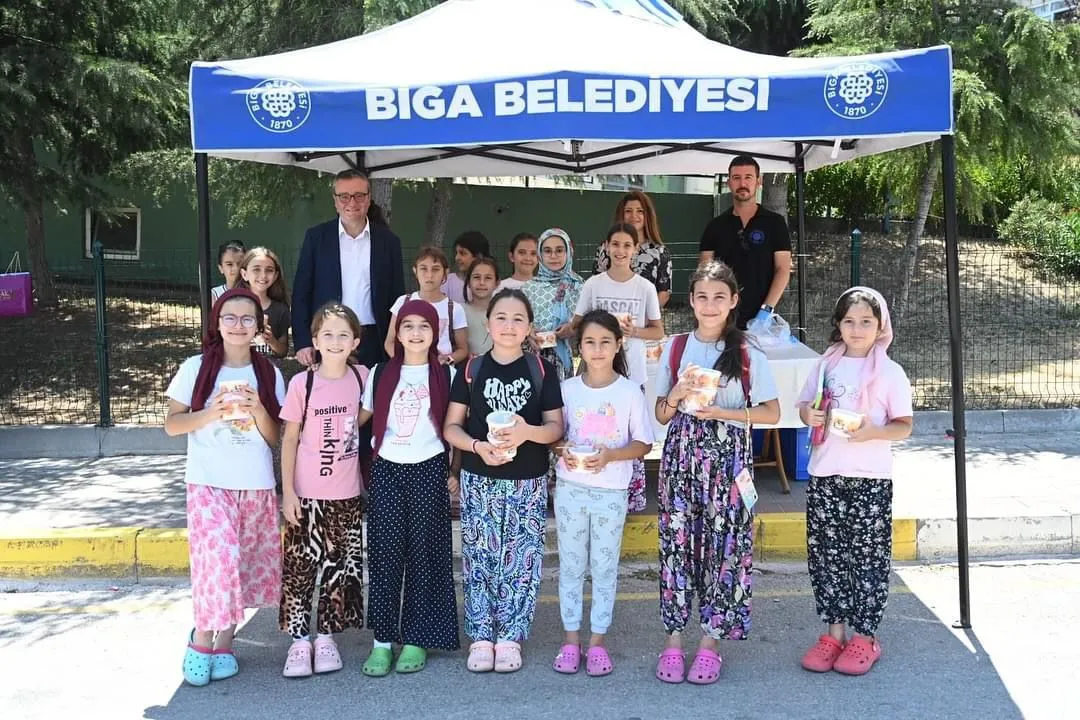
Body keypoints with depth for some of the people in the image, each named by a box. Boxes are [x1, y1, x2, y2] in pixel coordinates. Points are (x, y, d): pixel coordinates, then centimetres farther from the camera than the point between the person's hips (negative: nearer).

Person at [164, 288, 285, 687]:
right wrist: (211, 413, -18)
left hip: (256, 485, 3)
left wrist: (257, 410, -15)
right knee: (219, 558, -16)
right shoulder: (196, 368, -1)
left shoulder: (269, 373, 5)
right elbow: (171, 424, -2)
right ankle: (202, 640, 1)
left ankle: (223, 643, 20)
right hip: (208, 483, -3)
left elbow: (274, 438, 5)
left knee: (244, 566, 6)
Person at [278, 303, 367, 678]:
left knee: (340, 566, 9)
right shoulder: (302, 383, -8)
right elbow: (289, 439, -4)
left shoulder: (362, 377, -1)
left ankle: (326, 636, 22)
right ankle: (299, 640, 12)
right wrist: (287, 491, -7)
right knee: (300, 566, 1)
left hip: (348, 495, 3)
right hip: (307, 494, -3)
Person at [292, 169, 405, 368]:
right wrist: (303, 342, -4)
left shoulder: (388, 241, 7)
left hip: (373, 342, 1)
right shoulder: (316, 237, 5)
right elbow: (301, 293, 4)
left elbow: (397, 297, 10)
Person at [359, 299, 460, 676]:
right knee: (385, 555, 1)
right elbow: (362, 416, 11)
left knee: (424, 555, 4)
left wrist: (454, 472, 2)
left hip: (428, 471, -1)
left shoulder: (446, 374, 3)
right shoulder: (381, 373, 7)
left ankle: (416, 640, 13)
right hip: (387, 470, 1)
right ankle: (383, 639, 9)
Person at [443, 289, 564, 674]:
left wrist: (528, 432, -22)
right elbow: (451, 426, 1)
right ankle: (481, 637, 15)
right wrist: (477, 446, -18)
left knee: (520, 561, 3)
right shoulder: (471, 370, 2)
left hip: (528, 483, 0)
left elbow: (556, 426, -1)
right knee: (479, 559, 4)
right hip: (479, 481, 0)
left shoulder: (542, 370, 1)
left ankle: (510, 637, 16)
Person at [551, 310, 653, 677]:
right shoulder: (567, 389, 0)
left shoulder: (630, 391, -6)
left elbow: (643, 443, -4)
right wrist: (563, 452, -15)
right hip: (570, 488, 2)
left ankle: (597, 641, 19)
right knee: (571, 565, 9)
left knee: (604, 567, 7)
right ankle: (571, 639, 20)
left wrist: (610, 455, -21)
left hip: (611, 492, -1)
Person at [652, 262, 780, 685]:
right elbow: (661, 416, 10)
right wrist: (678, 393, -11)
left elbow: (771, 413, -1)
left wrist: (720, 411, -12)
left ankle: (710, 640, 10)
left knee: (724, 541, -1)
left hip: (729, 456, -1)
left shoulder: (748, 354, 1)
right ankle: (674, 638, 11)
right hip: (681, 455, 2)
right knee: (677, 539, 0)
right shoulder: (674, 348, 7)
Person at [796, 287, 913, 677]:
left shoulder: (889, 373, -3)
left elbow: (904, 425, -3)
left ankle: (864, 637, 14)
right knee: (825, 554, 8)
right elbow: (805, 405, 15)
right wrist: (810, 415, -8)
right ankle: (834, 631, 20)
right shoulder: (827, 365, 8)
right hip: (825, 475, 4)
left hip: (870, 479, -4)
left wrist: (873, 432, -22)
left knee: (868, 557, 3)